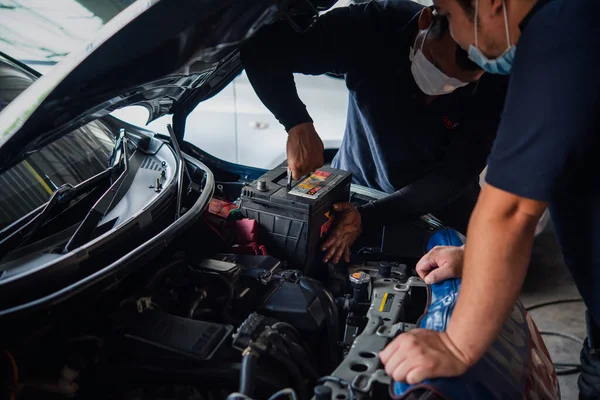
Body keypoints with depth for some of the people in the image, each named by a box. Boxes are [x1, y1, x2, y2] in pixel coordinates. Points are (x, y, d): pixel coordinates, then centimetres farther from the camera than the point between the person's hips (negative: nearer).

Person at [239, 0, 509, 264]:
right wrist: (298, 125, -43)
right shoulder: (371, 27, -29)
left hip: (440, 203, 0)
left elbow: (456, 175, -24)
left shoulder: (494, 83, -27)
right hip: (355, 187, 0)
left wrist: (368, 216, -34)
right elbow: (262, 49, -27)